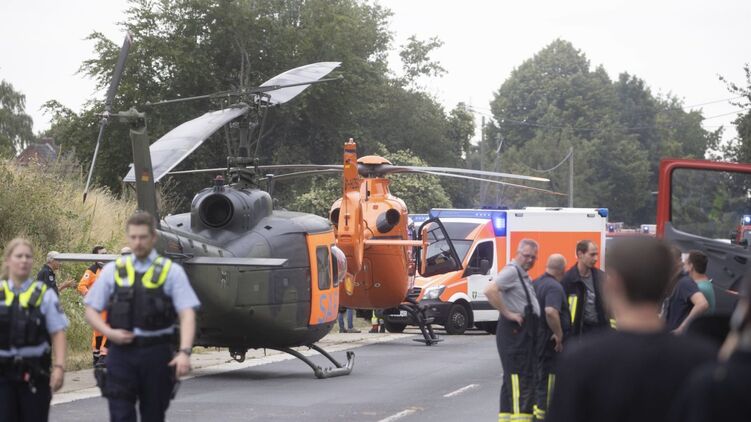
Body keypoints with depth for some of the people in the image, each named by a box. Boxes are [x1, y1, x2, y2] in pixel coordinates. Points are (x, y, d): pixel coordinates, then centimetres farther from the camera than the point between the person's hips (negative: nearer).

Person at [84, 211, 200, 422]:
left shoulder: (171, 271, 2)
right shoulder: (113, 271, 8)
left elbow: (187, 314, -6)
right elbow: (91, 310, 12)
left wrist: (184, 352, -21)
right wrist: (109, 332, -8)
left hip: (157, 355, -1)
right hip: (121, 353, 1)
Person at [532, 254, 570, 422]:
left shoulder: (536, 283, 9)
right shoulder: (555, 287, -20)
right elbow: (551, 312, -35)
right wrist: (559, 335, -25)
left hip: (535, 336, 9)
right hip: (550, 339, -9)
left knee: (539, 373, 19)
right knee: (549, 376, -1)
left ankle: (535, 407, 27)